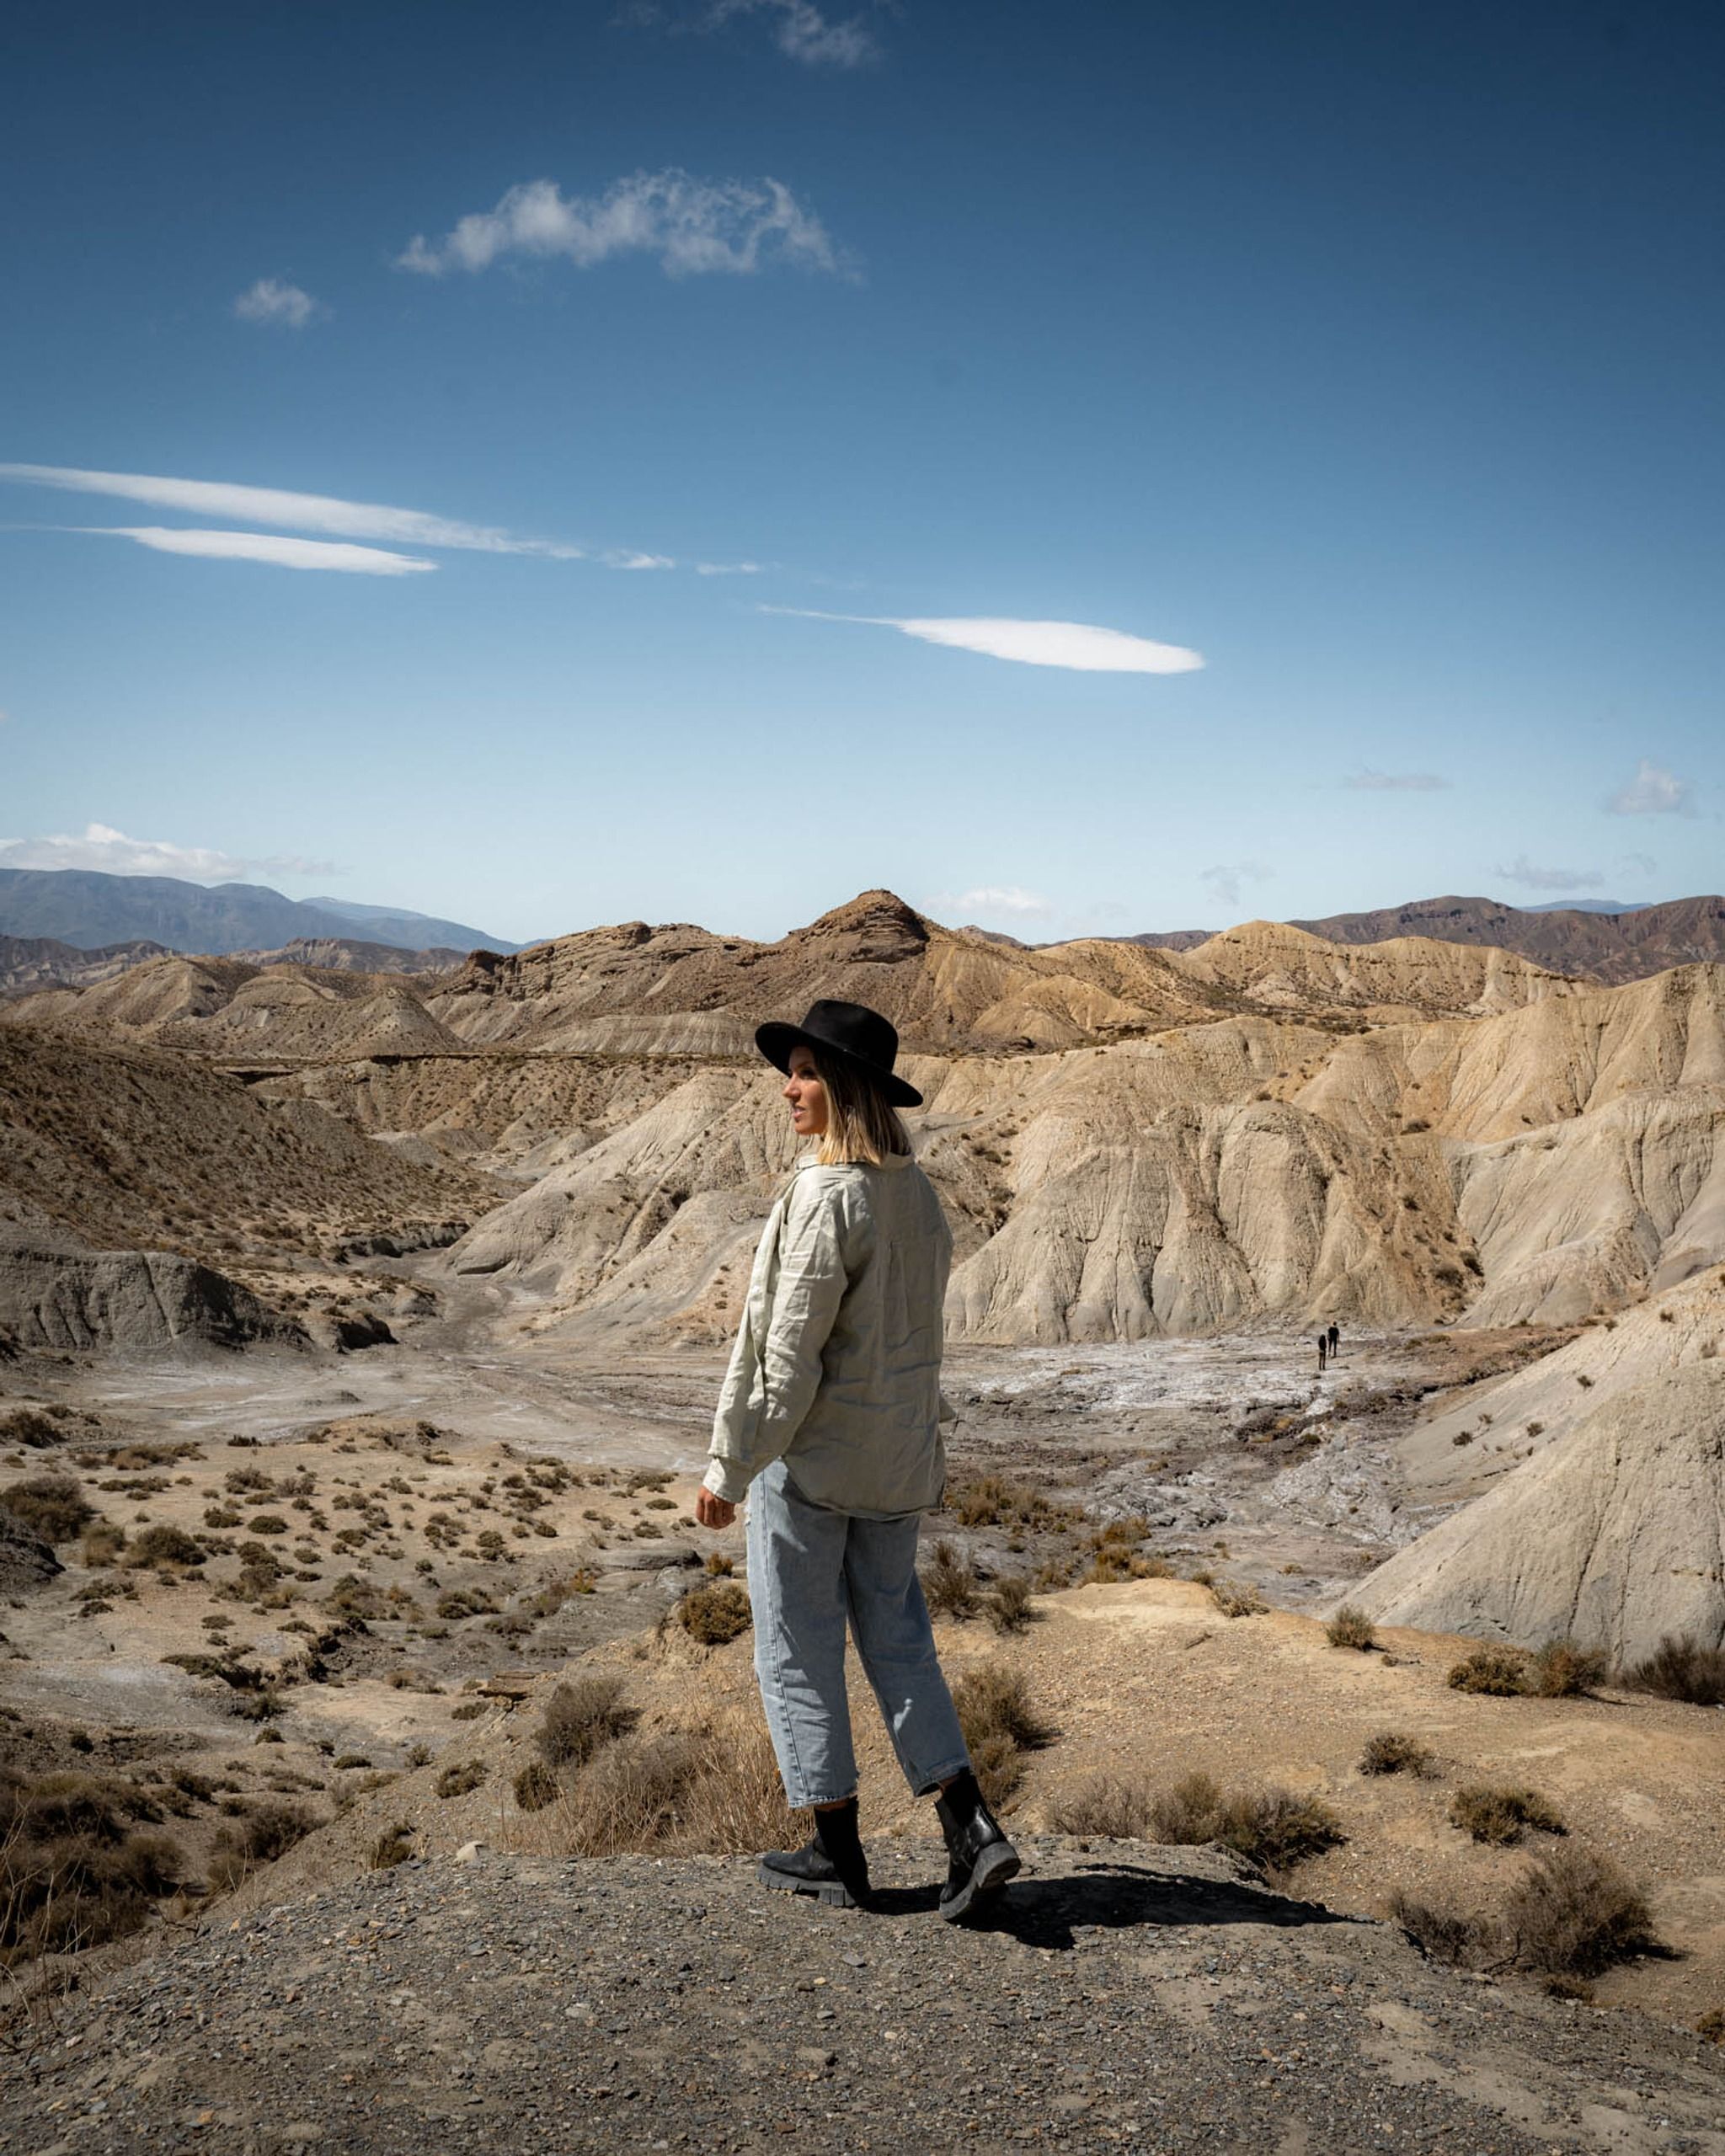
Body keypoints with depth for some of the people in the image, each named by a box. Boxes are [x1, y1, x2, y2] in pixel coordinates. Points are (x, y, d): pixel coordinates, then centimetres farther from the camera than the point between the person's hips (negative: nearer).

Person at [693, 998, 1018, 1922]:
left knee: (797, 1651, 8)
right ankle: (971, 1829, 10)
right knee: (897, 1641, 16)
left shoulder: (827, 1197, -21)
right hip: (899, 1461, 8)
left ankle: (837, 1853, 17)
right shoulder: (915, 1192, 5)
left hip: (812, 1456, -8)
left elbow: (785, 1352, -20)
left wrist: (729, 1467, -13)